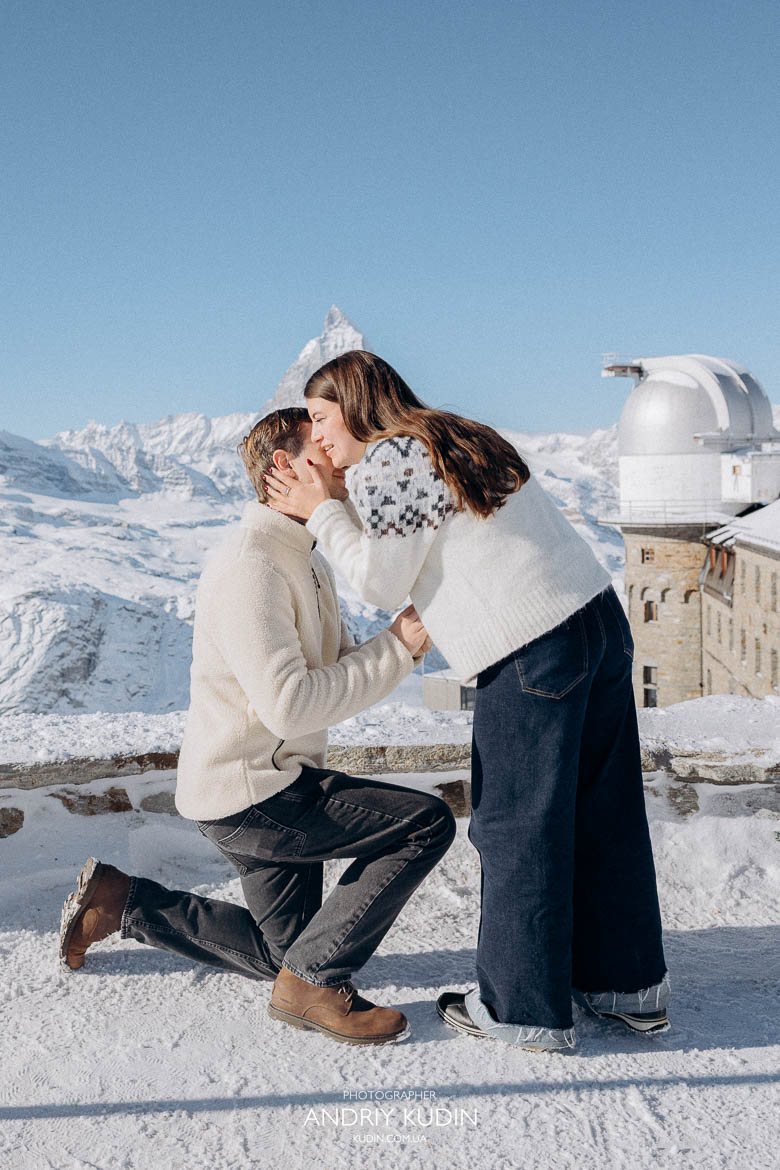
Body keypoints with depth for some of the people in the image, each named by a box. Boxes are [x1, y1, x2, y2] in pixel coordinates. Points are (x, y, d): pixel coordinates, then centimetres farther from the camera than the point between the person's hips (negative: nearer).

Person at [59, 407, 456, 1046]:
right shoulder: (249, 566, -21)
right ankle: (316, 981, -7)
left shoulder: (309, 562, 12)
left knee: (284, 952, 22)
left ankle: (119, 898, 27)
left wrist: (401, 642, -11)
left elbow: (341, 669, 9)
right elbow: (290, 703, -28)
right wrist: (394, 651, -21)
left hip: (280, 785, 10)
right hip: (247, 794, -10)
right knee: (428, 822, -17)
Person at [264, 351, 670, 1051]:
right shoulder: (458, 439, 22)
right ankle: (630, 988, 25)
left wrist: (321, 512, 3)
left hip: (532, 651, -9)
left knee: (516, 824, 2)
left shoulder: (391, 458, -6)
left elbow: (384, 581, -5)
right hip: (598, 616, 9)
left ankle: (525, 1011, 13)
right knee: (602, 811, 14)